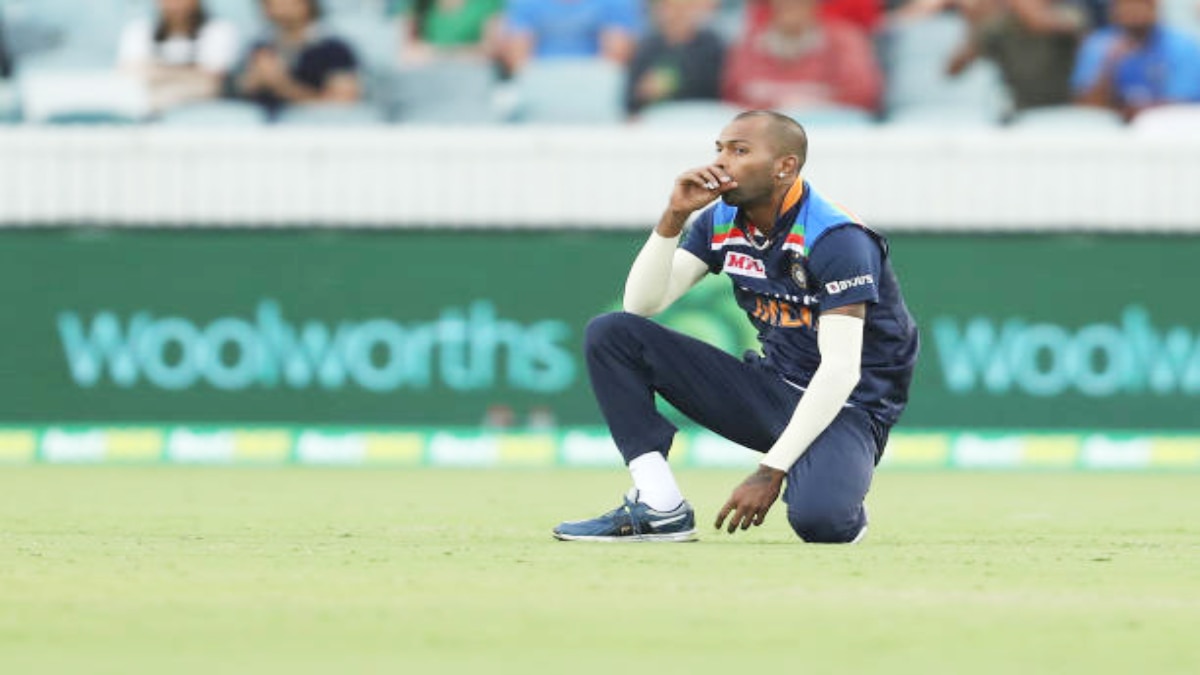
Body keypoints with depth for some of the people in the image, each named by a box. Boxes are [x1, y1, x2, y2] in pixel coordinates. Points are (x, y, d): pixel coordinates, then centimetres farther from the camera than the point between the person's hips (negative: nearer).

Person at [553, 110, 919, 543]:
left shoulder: (837, 239, -20)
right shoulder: (721, 223, 2)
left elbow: (840, 370, -25)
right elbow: (641, 305, -2)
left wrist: (771, 471, -29)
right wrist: (674, 217, -16)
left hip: (844, 407, -7)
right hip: (768, 389, 7)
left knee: (819, 520, -39)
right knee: (611, 334, -6)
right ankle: (660, 510, -12)